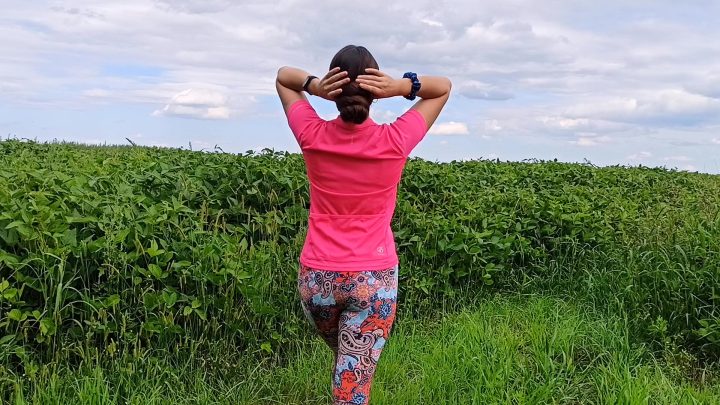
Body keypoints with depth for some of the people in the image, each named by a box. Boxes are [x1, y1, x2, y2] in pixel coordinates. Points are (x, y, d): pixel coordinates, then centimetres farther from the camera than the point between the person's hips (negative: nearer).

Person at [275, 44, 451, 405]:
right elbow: (444, 87, 4)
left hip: (316, 277, 2)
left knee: (345, 361, 30)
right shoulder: (396, 142, -11)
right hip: (374, 279, -2)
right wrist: (400, 86, -16)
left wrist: (315, 86, -13)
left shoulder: (313, 136, -8)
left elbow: (282, 76, 10)